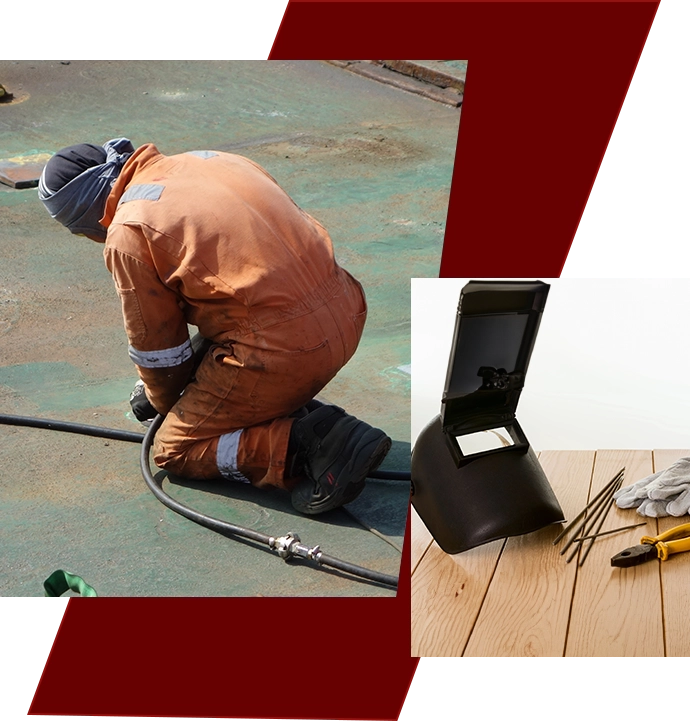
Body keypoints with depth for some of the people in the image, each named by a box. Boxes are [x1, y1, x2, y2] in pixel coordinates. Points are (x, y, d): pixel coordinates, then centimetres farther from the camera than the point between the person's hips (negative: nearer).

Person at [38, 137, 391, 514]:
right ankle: (299, 414, 15)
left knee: (174, 450, 11)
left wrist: (163, 400, 27)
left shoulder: (127, 232, -5)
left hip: (286, 348, -8)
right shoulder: (208, 159, 17)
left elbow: (156, 344, 5)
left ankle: (306, 446, -8)